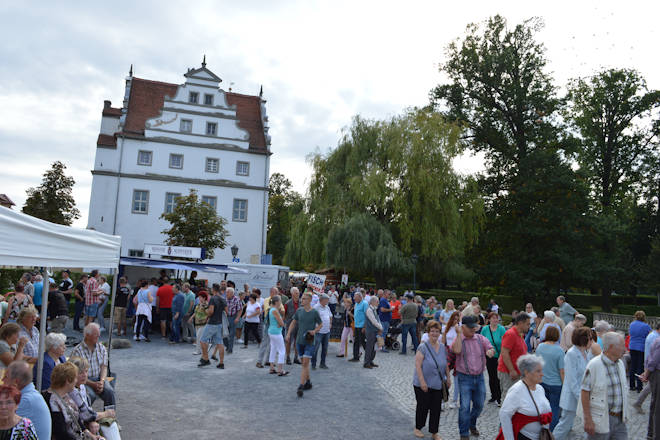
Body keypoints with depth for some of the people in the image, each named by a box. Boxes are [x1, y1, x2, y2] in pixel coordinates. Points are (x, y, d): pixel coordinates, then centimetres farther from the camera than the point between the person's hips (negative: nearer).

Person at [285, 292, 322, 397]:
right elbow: (294, 323, 13)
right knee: (304, 363, 14)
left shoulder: (314, 312, -8)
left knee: (305, 363, -10)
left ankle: (301, 386, -11)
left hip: (309, 341, -4)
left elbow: (320, 324, 3)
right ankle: (308, 382, 30)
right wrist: (288, 333, 3)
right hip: (300, 341, 4)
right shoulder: (299, 311, 2)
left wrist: (314, 331, -14)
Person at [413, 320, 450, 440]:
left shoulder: (443, 347, 4)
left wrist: (448, 378, 14)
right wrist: (422, 382, -20)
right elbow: (418, 366, -17)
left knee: (436, 408, 8)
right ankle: (417, 428, 28)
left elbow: (446, 364, 16)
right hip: (423, 384, -5)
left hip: (438, 384, 5)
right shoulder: (423, 347, -15)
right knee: (423, 406, 7)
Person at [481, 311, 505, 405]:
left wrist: (501, 356, -17)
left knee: (498, 377, -1)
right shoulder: (485, 329, -2)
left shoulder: (501, 329, -11)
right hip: (489, 357, 3)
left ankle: (499, 397, 12)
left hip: (499, 357, -3)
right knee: (491, 377, 13)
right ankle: (493, 396, 28)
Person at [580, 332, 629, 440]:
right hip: (601, 420, -7)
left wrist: (624, 414, 18)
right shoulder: (594, 365, -17)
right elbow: (584, 393, -17)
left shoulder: (620, 363, 7)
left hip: (619, 419, 7)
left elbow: (622, 389, 17)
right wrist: (588, 420, -18)